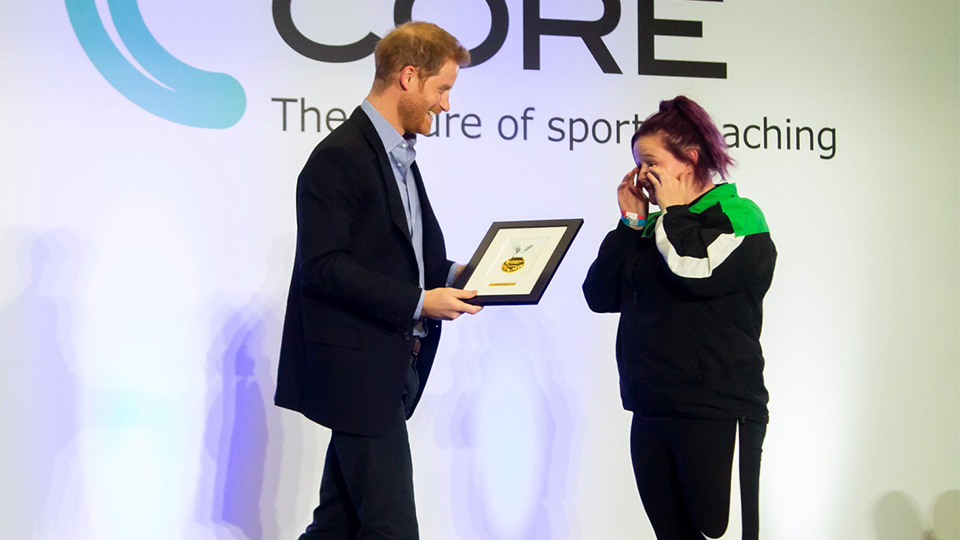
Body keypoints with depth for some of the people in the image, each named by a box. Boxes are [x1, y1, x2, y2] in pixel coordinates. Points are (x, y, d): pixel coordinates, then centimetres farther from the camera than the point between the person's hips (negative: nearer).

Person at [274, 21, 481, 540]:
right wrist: (418, 301, -22)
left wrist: (451, 274, 6)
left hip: (390, 367, 10)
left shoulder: (399, 155, 16)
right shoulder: (339, 157, -15)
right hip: (357, 367, -9)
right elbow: (322, 267, -21)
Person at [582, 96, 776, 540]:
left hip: (716, 416, -7)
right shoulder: (654, 229, 16)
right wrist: (630, 220, 5)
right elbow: (600, 295, 8)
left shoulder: (738, 216, -2)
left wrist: (672, 208, -6)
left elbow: (697, 271, -22)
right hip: (650, 415, 7)